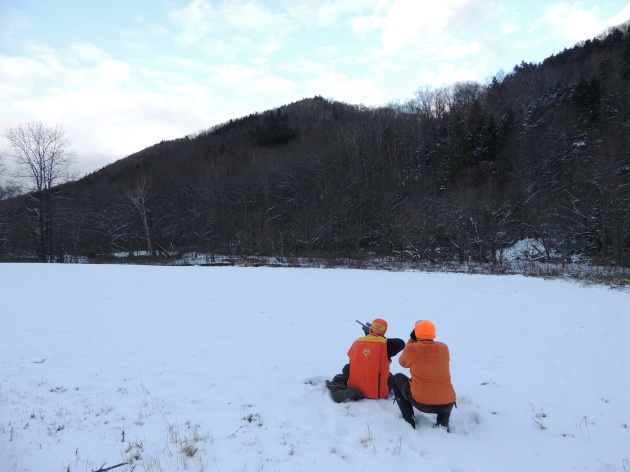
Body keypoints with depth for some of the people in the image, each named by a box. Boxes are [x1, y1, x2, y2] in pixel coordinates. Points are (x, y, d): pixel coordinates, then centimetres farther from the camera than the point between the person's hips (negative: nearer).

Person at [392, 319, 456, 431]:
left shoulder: (411, 348, -6)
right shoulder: (444, 348, 3)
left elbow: (403, 362, 15)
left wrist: (411, 340, 20)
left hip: (421, 403, -3)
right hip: (447, 404, 3)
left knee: (397, 378, 22)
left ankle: (409, 420, 16)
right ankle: (443, 422, 19)